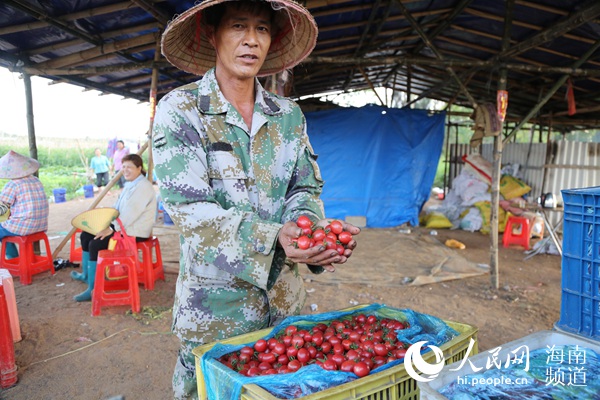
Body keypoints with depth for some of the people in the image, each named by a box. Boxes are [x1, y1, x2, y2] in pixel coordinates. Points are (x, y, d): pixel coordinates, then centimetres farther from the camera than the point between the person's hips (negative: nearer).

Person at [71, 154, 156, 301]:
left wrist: (112, 229, -26)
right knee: (86, 235, 11)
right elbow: (117, 209, 19)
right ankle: (86, 275, 26)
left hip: (135, 232, -11)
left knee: (96, 244, -21)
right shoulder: (129, 184, 15)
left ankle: (93, 289, -14)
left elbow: (130, 213, -26)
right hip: (122, 226, 11)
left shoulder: (143, 187, -18)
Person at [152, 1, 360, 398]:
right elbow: (190, 209, -17)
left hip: (284, 299, 4)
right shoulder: (179, 110, -9)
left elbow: (305, 190, 3)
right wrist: (273, 238, -31)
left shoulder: (289, 115, 3)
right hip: (213, 304, -3)